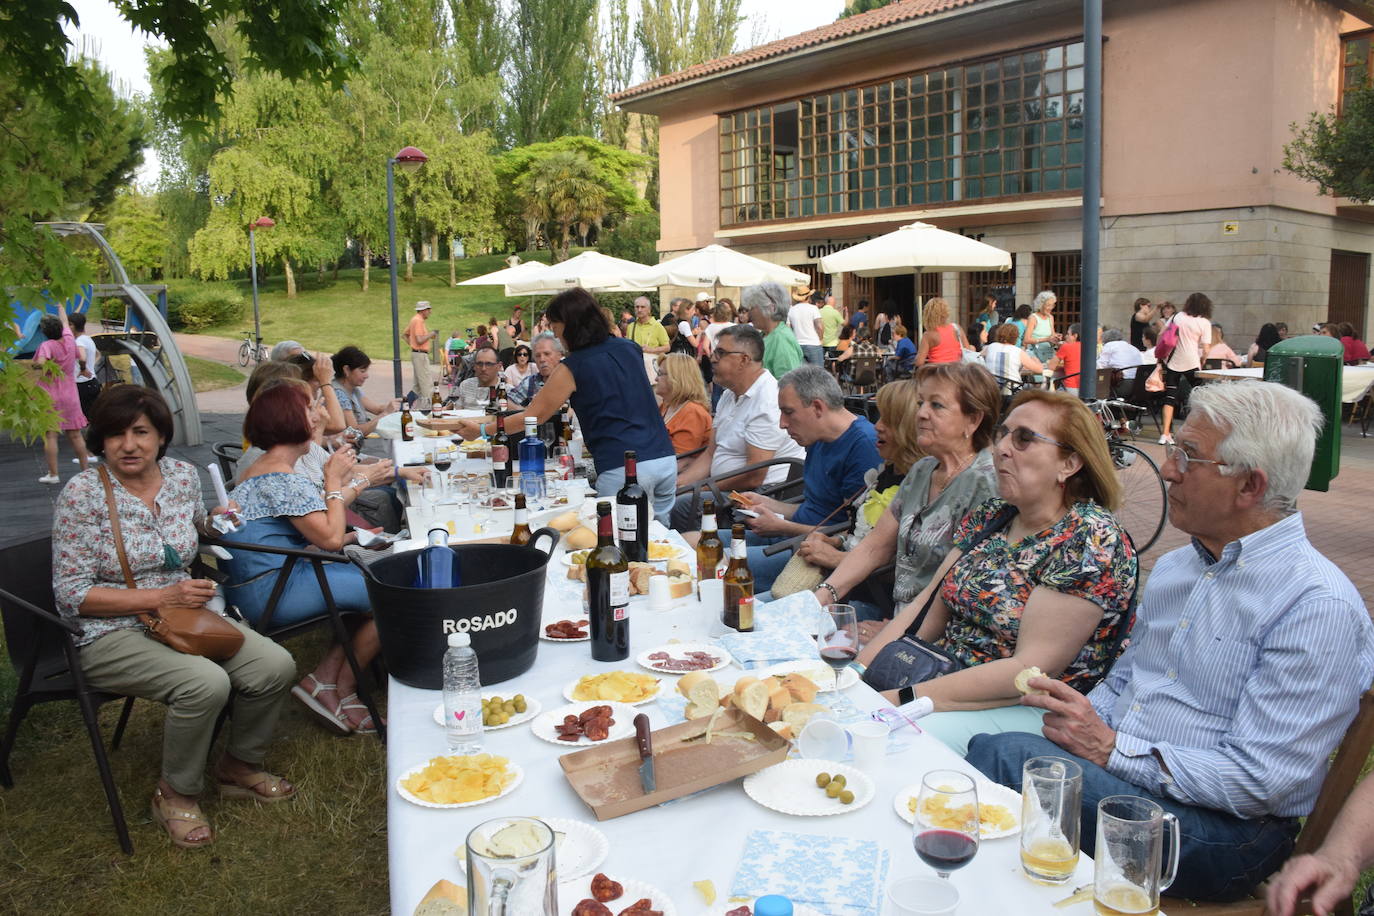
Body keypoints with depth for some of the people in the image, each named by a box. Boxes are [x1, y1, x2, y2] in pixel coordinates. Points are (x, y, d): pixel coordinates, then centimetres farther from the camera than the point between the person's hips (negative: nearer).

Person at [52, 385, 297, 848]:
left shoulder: (182, 475, 3)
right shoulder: (82, 494, -12)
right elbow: (72, 594, -13)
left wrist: (215, 520, 7)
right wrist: (163, 596, -20)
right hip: (111, 635, -5)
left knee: (276, 666, -16)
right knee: (207, 683, -31)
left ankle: (240, 766, 11)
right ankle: (175, 794, -4)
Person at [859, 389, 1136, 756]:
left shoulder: (1091, 539, -15)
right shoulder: (990, 516, 7)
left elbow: (1031, 670, -21)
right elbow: (927, 607, 7)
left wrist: (903, 698, -23)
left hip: (1032, 709, -7)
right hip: (950, 678, 7)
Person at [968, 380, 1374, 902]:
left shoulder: (1319, 607, -14)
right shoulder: (1173, 567, 12)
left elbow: (1259, 780, -19)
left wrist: (1113, 750, -18)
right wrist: (1079, 718, -2)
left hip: (1224, 829, -7)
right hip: (1110, 773, 7)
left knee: (1007, 756, -27)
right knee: (983, 746, -22)